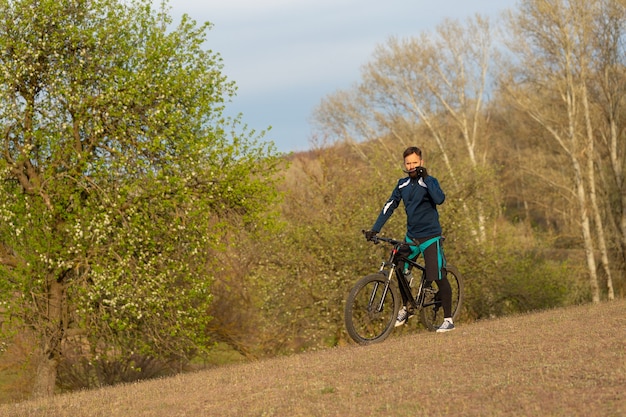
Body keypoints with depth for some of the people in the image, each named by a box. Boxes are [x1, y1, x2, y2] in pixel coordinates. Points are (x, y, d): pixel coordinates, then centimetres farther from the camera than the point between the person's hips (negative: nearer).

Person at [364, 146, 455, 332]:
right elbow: (389, 206, 7)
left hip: (430, 237, -6)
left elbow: (439, 199, -29)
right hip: (411, 236, 6)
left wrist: (426, 178, -27)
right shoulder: (402, 184, 6)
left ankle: (448, 320, -1)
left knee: (438, 277, -8)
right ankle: (406, 308, 30)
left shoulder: (429, 181, -9)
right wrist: (375, 229, 0)